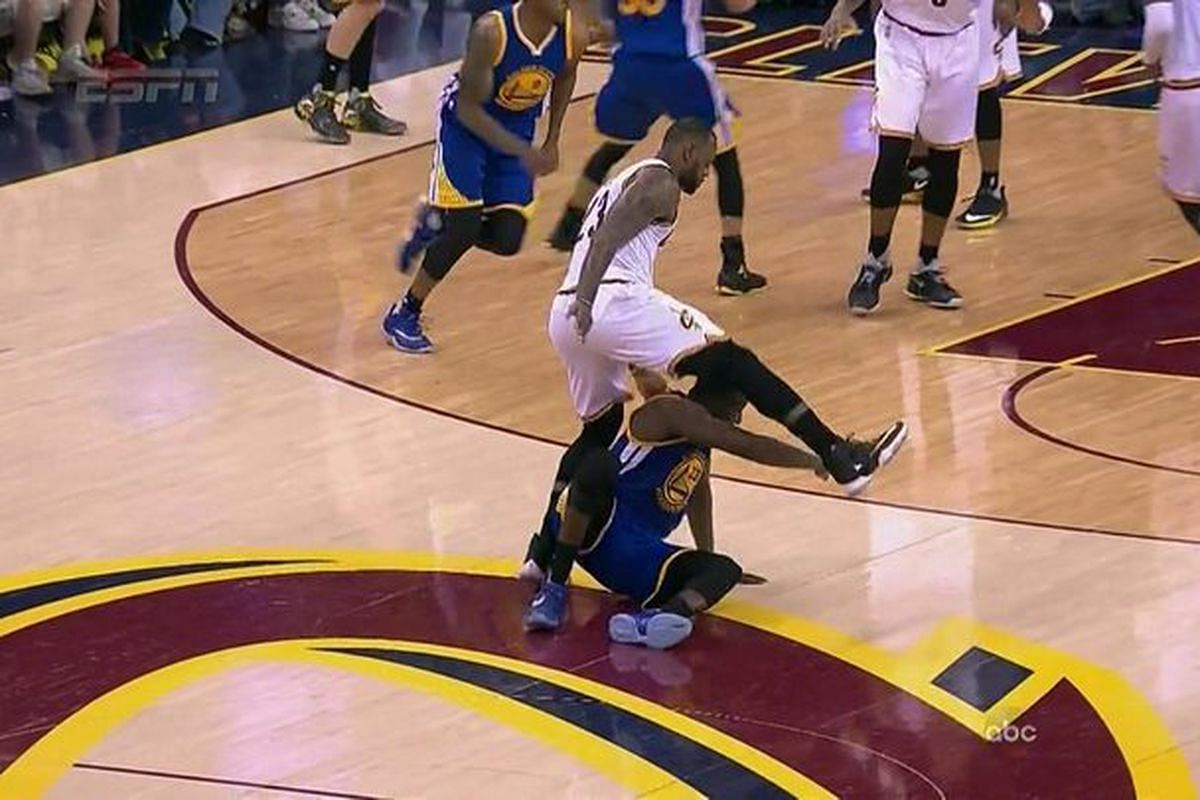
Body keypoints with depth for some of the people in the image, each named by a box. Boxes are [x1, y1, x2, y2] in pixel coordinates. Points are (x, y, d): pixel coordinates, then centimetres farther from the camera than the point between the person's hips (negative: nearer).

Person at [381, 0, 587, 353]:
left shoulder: (574, 36, -19)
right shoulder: (491, 32, -33)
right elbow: (468, 107, -26)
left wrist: (552, 141, 5)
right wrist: (522, 152, -35)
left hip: (517, 130, 5)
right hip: (466, 124, -5)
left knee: (506, 240, -3)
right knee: (464, 229, -12)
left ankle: (435, 221, 27)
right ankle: (403, 315, 8)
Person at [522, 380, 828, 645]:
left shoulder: (702, 439, 19)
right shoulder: (673, 411, -10)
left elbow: (699, 495, 36)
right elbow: (749, 447, -14)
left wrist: (706, 557, 43)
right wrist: (811, 461, -2)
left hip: (638, 557, 8)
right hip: (599, 531, -8)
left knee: (726, 569, -15)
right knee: (599, 465, -39)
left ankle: (653, 620, -49)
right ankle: (554, 591, -28)